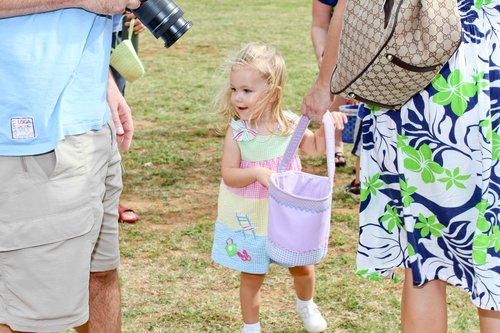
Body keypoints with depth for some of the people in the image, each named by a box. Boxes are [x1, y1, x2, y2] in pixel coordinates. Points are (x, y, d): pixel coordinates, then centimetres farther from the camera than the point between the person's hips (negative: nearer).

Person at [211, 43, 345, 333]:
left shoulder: (290, 124, -10)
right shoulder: (237, 132, -16)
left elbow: (315, 146, 7)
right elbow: (229, 175, -17)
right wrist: (258, 173, -34)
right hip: (249, 218, -2)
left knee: (302, 267, 17)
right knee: (252, 276, 11)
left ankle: (306, 304, 49)